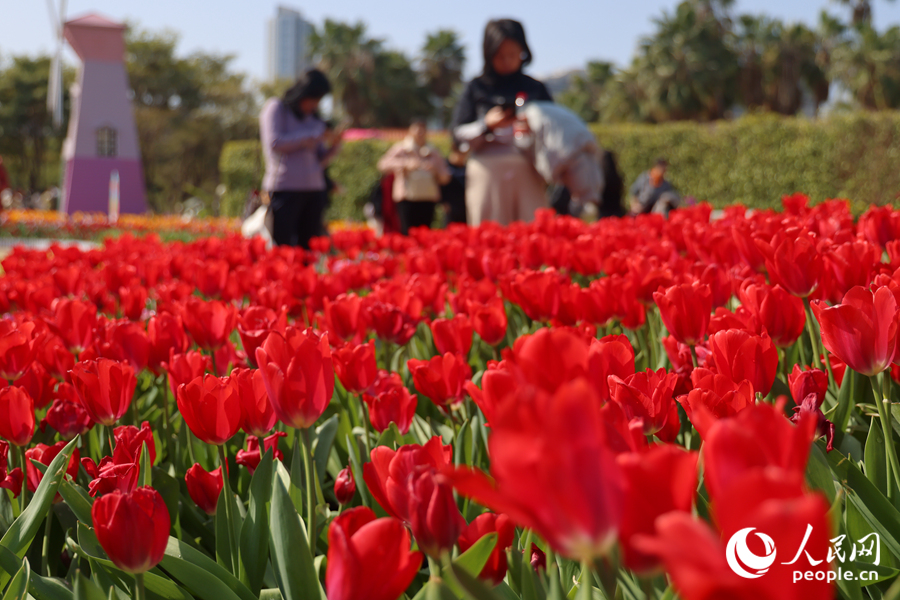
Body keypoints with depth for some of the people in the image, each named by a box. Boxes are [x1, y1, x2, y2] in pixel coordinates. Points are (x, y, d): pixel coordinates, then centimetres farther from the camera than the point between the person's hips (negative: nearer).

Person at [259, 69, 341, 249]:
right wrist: (309, 137, -10)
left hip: (314, 190, 6)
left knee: (308, 246, -1)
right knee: (282, 246, -13)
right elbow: (275, 142, -10)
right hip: (285, 188, -5)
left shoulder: (313, 118, 20)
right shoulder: (276, 108, 4)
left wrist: (333, 146, -1)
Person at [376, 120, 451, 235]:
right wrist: (405, 164, -19)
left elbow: (445, 177, 15)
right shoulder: (401, 149, 6)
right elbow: (383, 165, -8)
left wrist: (435, 170, -7)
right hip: (407, 199, -3)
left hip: (428, 200, 3)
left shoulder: (433, 152, 16)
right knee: (408, 233, -11)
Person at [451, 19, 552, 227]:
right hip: (487, 172, -1)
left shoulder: (536, 88, 14)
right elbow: (458, 136, 4)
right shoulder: (477, 88, 9)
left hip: (527, 172, 1)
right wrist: (487, 125, -11)